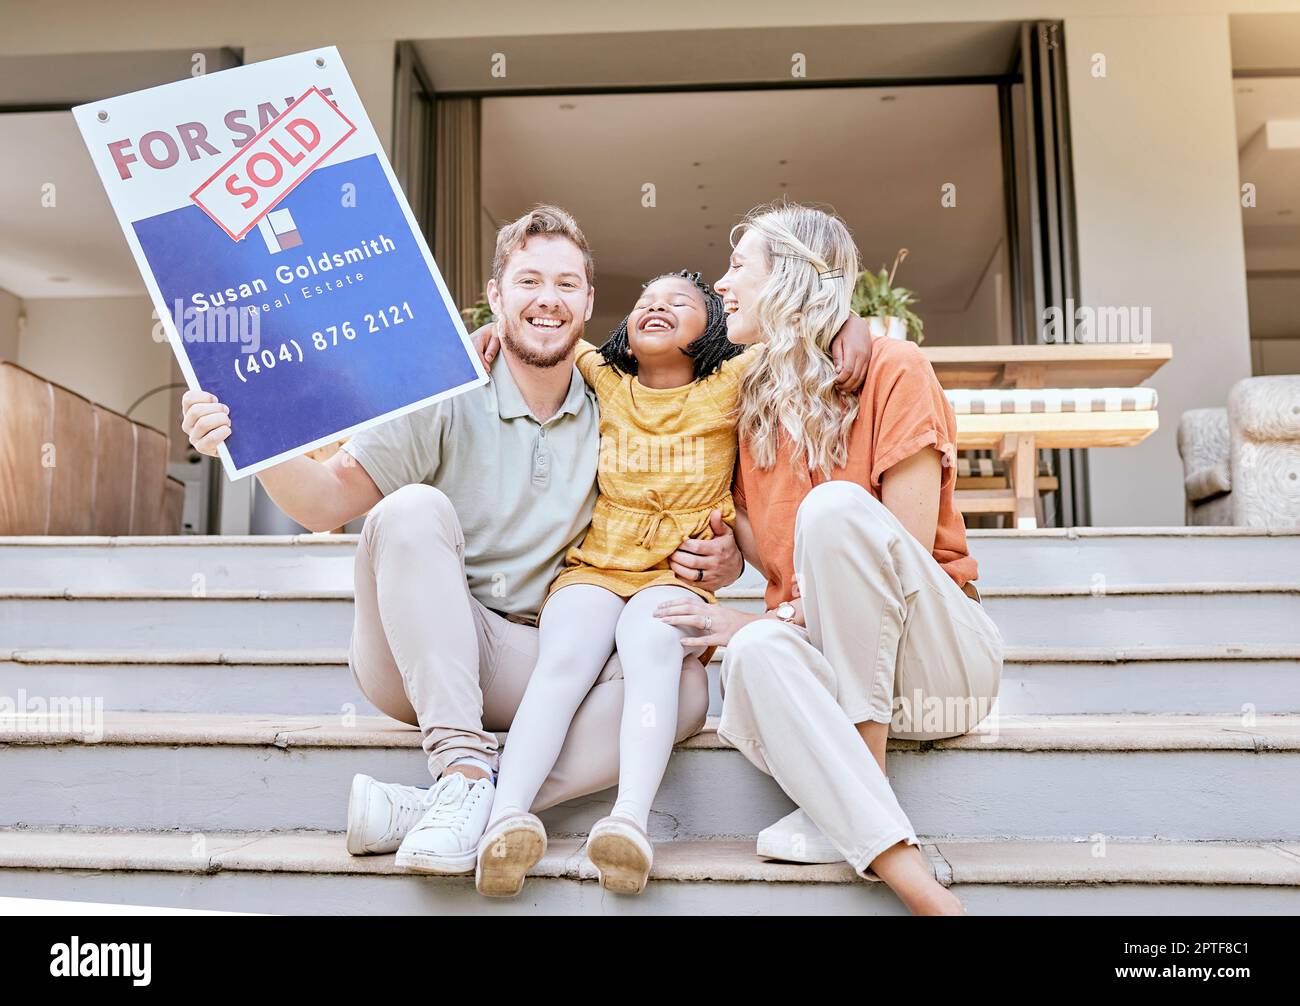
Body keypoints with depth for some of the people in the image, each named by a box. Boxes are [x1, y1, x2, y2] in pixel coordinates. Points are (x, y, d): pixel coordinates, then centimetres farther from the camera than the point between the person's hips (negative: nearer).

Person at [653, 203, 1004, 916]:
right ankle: (912, 879, -33)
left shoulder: (892, 369, -7)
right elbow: (767, 557, 11)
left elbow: (905, 553, -14)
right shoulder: (751, 398, 10)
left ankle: (849, 804, -22)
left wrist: (769, 617, -19)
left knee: (836, 506, -30)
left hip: (938, 660, -3)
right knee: (754, 656, -32)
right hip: (828, 658, 3)